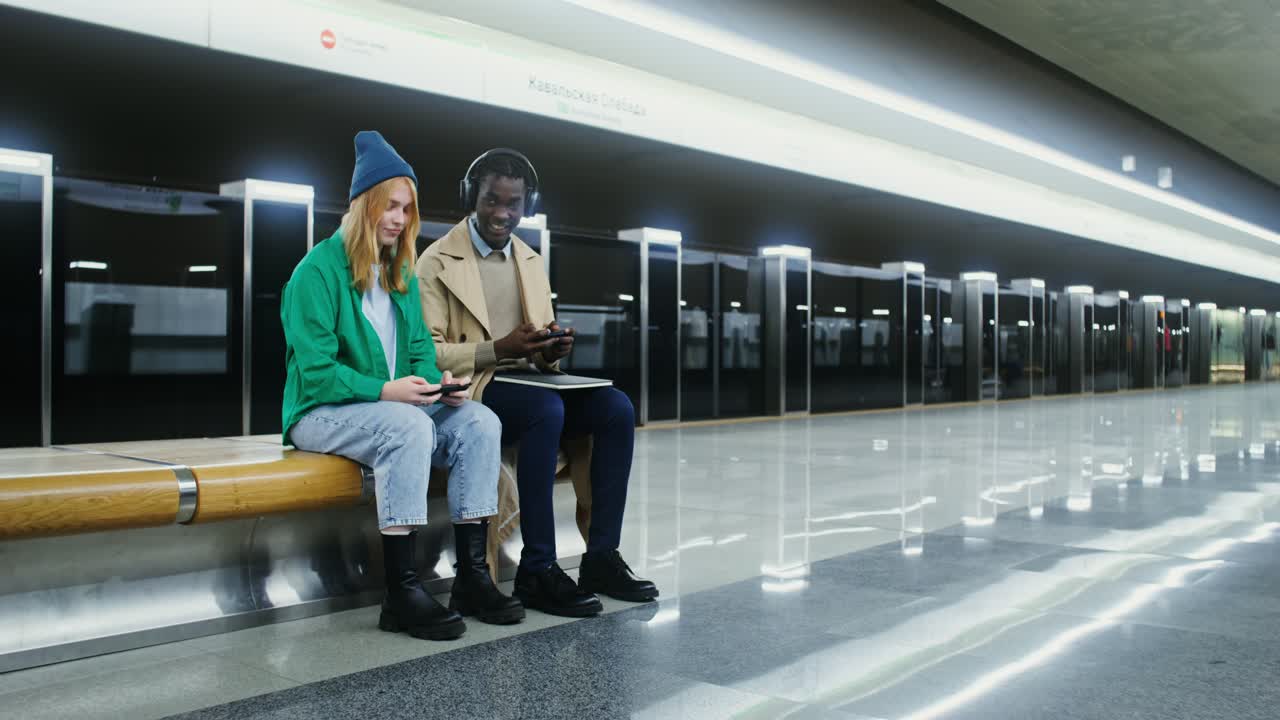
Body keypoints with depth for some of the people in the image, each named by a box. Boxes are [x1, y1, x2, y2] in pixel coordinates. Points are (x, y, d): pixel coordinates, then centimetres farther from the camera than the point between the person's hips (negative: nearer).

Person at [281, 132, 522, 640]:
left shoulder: (402, 274, 15)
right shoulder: (318, 270, -9)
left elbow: (421, 349, 13)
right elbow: (315, 371, -16)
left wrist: (437, 382, -10)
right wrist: (384, 391, -27)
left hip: (395, 405, 7)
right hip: (322, 413, -7)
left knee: (480, 421, -18)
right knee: (407, 425, -37)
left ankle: (472, 578, -18)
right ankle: (401, 594, -33)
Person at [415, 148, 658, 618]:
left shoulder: (531, 261, 17)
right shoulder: (437, 261, -3)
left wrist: (551, 350, -6)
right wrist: (498, 350, -22)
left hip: (526, 383, 6)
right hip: (470, 392, -6)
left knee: (616, 408, -18)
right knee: (547, 408, -35)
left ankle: (602, 558, -14)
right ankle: (537, 571, -28)